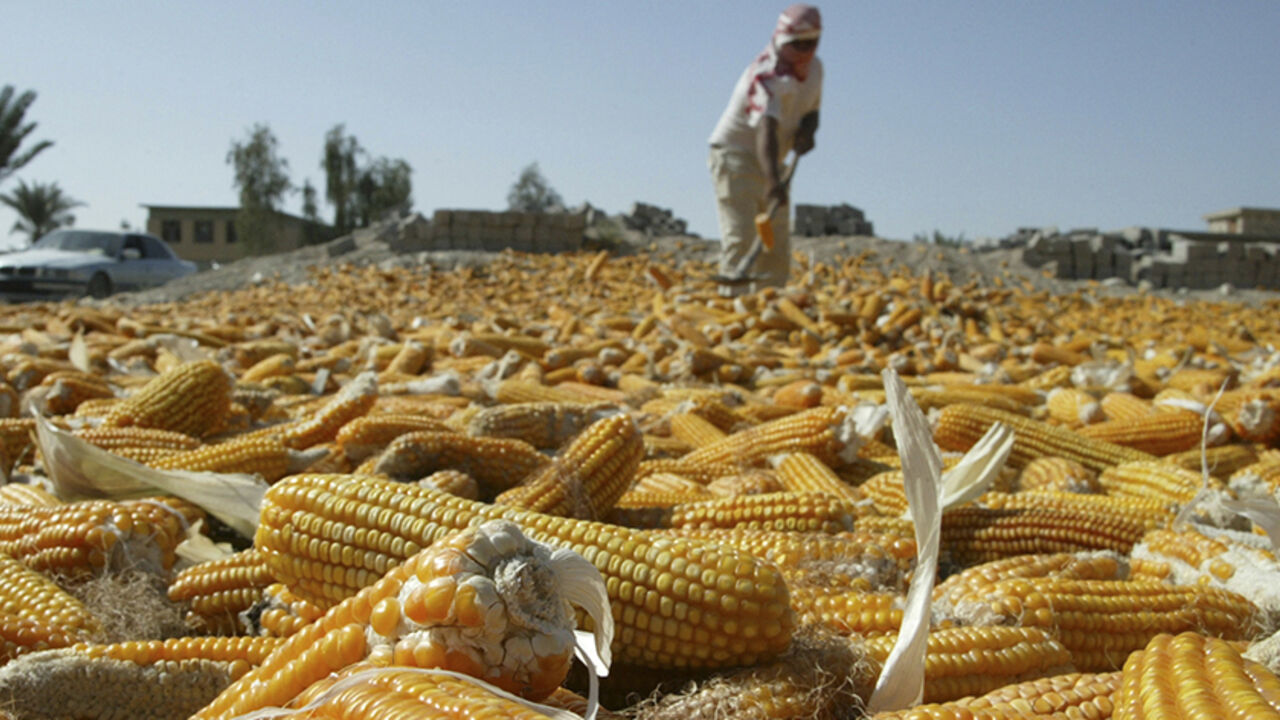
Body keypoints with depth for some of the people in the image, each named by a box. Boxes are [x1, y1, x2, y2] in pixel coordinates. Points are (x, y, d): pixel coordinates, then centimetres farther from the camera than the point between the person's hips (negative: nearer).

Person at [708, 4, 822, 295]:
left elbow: (811, 112, 14)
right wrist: (773, 179, -56)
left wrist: (806, 132, -13)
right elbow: (766, 130, -41)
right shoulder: (767, 76, -26)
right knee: (741, 238, -17)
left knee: (777, 245, 7)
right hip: (734, 154, -8)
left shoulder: (814, 67, 1)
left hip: (770, 162, 8)